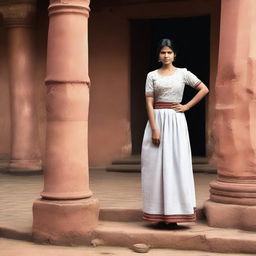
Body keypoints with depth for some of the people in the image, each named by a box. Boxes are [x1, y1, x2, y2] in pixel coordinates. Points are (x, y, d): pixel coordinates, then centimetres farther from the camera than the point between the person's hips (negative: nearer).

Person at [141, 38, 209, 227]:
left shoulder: (183, 73, 6)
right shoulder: (152, 75, 6)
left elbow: (204, 89, 7)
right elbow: (149, 103, -2)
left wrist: (187, 106, 0)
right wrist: (154, 129, -11)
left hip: (176, 121, -1)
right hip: (157, 120, 1)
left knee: (176, 164, -2)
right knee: (157, 165, 0)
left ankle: (175, 213, 2)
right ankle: (160, 213, 7)